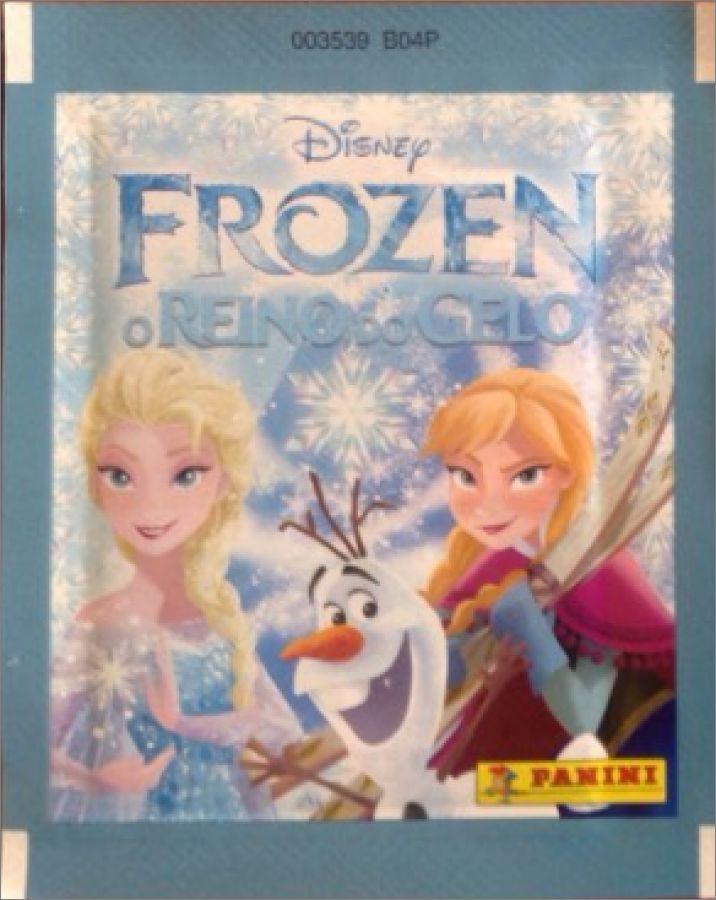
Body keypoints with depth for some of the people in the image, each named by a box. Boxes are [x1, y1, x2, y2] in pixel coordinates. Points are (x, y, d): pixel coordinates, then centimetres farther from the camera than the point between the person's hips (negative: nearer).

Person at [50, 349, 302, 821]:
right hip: (123, 813, -2)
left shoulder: (221, 619, -8)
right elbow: (39, 736, -14)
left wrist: (184, 722, -21)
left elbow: (283, 731, -10)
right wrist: (95, 778, -30)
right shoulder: (98, 627, -15)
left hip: (222, 806, 2)